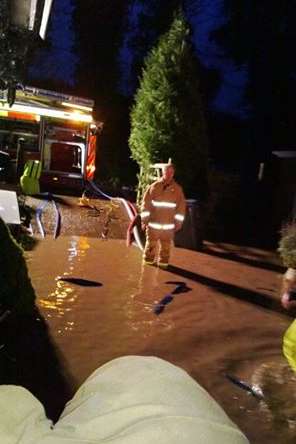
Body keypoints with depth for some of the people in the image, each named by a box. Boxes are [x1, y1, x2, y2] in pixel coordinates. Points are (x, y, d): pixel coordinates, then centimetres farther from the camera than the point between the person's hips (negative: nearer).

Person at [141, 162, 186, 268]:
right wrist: (144, 219, -1)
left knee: (166, 245, 4)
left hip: (169, 225, 0)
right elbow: (146, 203, 1)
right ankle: (148, 260, 23)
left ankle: (163, 262, 17)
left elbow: (181, 206, 3)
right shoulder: (154, 186, 0)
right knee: (151, 243, 8)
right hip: (153, 223, 0)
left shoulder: (177, 189, 2)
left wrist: (178, 222, 1)